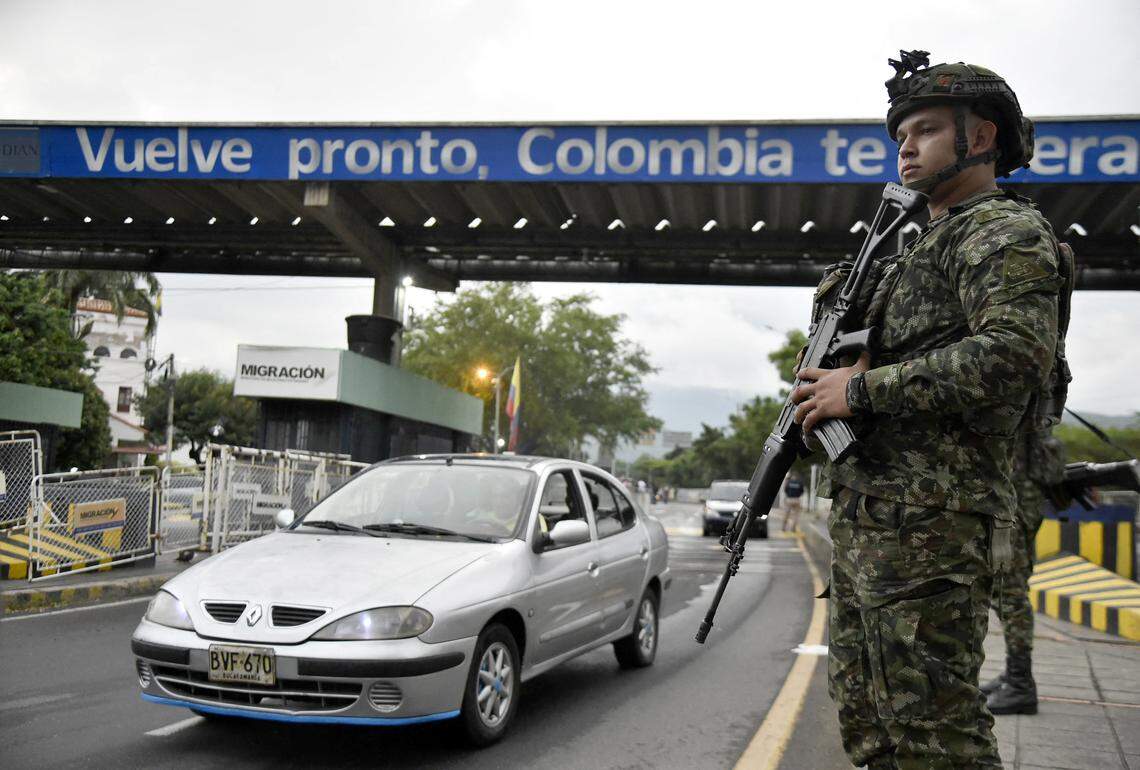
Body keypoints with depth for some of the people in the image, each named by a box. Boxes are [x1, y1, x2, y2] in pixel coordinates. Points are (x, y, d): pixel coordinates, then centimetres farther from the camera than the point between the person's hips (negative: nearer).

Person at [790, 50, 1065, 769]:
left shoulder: (1009, 232, -4)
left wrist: (861, 390, -16)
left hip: (927, 523, -10)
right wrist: (821, 395, 9)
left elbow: (1015, 357, -22)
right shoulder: (919, 251, 25)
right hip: (866, 520, 10)